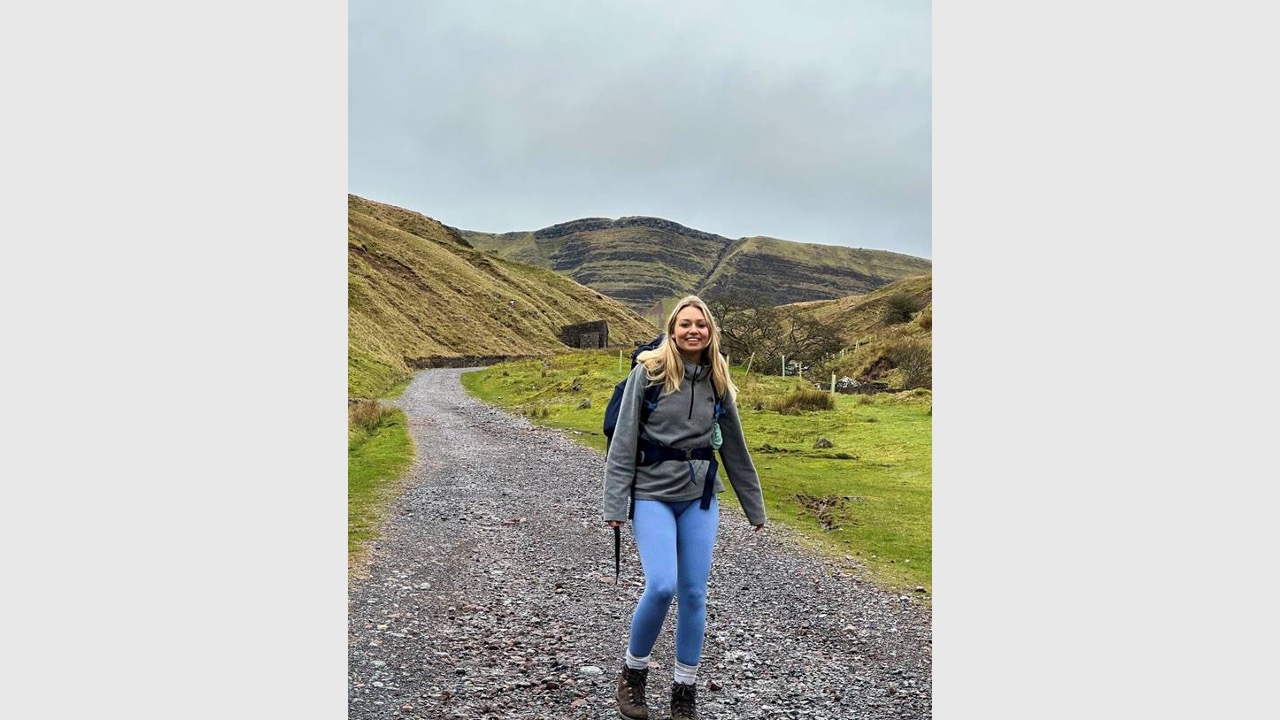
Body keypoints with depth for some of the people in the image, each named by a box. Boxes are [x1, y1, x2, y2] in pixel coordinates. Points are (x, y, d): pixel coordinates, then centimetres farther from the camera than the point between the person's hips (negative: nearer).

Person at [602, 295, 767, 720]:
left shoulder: (717, 381, 5)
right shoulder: (648, 372, -7)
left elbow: (734, 447, 13)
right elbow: (623, 442, -7)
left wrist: (754, 507, 16)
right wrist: (615, 505, -12)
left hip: (700, 498, 4)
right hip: (653, 495, -4)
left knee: (694, 593, 4)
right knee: (661, 586, -16)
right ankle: (633, 671, 12)